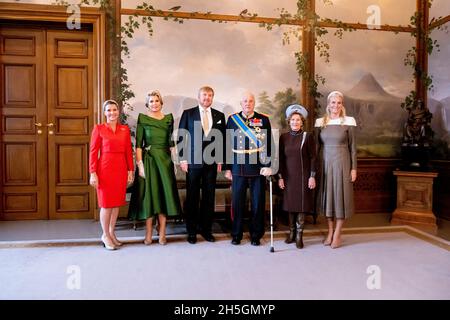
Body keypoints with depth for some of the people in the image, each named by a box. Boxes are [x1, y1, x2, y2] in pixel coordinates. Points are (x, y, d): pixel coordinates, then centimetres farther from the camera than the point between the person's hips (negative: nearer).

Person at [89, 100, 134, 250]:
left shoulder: (125, 129, 8)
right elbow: (93, 152, -4)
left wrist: (130, 171, 5)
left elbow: (129, 151, 8)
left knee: (117, 202, 10)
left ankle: (111, 233, 25)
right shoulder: (99, 128, -1)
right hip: (105, 168, -3)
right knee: (106, 203, 3)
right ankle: (105, 235, 18)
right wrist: (93, 173, -9)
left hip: (121, 169, 4)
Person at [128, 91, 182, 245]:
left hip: (165, 160, 3)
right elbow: (138, 144, -4)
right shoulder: (142, 119, 0)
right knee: (149, 195, 2)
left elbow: (171, 142, 11)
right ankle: (148, 234, 13)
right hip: (148, 160, -3)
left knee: (164, 193, 4)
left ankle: (162, 233, 14)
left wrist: (175, 160, 4)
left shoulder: (168, 118, 9)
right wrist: (140, 164, -12)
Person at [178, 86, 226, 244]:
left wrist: (221, 160, 3)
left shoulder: (219, 116, 10)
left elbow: (222, 139, 10)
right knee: (192, 196, 4)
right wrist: (182, 159, -6)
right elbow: (181, 137, 1)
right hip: (193, 161, -2)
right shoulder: (188, 113, 3)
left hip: (212, 162, 2)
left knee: (209, 196, 7)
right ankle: (192, 231, 16)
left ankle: (206, 229, 20)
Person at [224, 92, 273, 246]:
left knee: (258, 202, 6)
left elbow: (268, 144, 0)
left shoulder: (264, 119, 2)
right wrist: (227, 168, 4)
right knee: (237, 202, 7)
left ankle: (256, 235, 22)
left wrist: (268, 165, -9)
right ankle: (236, 234, 22)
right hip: (238, 168, 1)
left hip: (258, 168, -1)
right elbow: (228, 145, 7)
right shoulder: (232, 119, 6)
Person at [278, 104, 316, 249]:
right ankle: (291, 233, 20)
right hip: (288, 176, 3)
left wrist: (312, 176, -8)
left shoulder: (308, 137, -2)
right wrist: (280, 177, 2)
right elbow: (280, 158, 6)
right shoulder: (283, 137, 5)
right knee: (290, 204, 8)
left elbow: (313, 158, -2)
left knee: (301, 205, 1)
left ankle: (299, 236, 10)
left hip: (303, 176, -2)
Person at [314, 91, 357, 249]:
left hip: (342, 163, -2)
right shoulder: (320, 122, 4)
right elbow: (316, 146, 7)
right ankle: (330, 232, 21)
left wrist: (354, 168, -4)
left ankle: (337, 235, 12)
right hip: (325, 163, 3)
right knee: (327, 195, 8)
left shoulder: (348, 121, -2)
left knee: (341, 196, 2)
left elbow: (352, 147, 0)